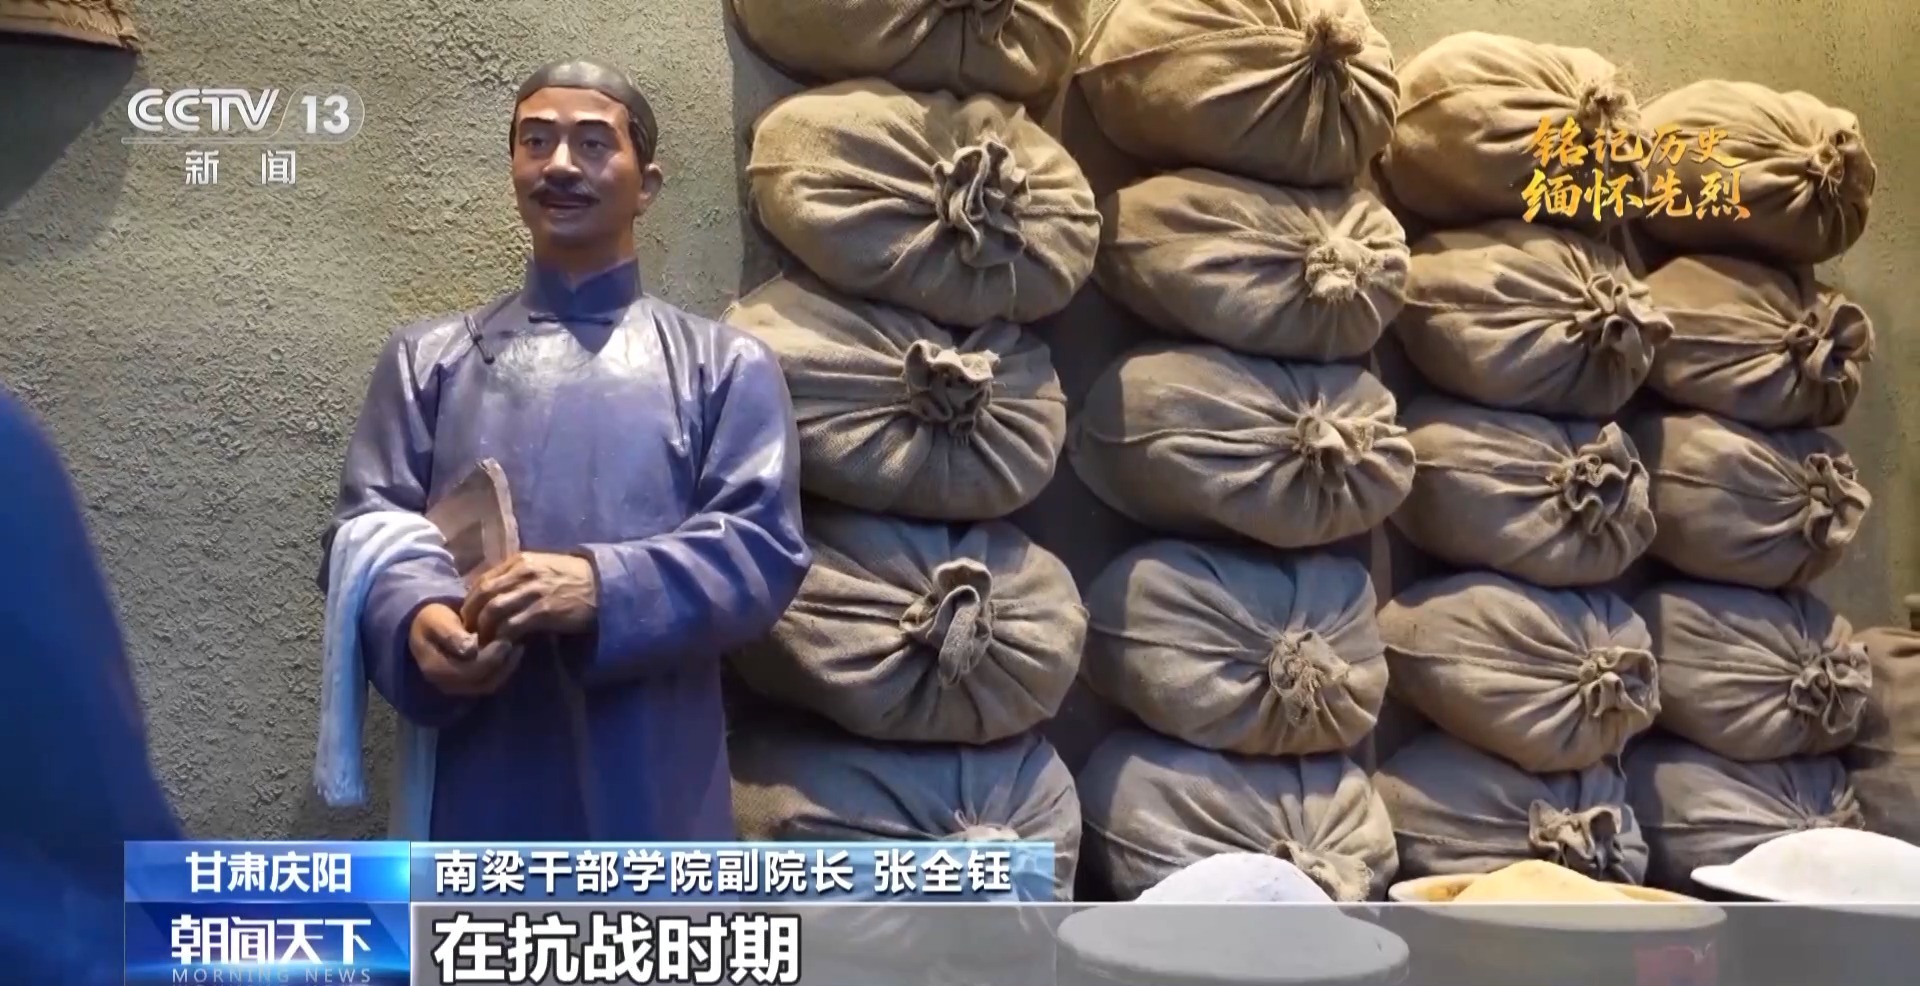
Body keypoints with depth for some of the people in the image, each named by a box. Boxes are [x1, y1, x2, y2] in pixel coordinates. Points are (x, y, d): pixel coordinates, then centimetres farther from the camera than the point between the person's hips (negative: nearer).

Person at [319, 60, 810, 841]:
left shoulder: (725, 364, 8)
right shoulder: (430, 357, 14)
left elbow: (763, 547, -2)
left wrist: (602, 586, -20)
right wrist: (419, 618, -17)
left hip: (650, 780, -1)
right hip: (475, 775, 1)